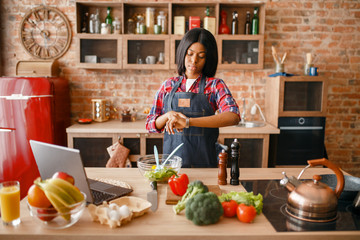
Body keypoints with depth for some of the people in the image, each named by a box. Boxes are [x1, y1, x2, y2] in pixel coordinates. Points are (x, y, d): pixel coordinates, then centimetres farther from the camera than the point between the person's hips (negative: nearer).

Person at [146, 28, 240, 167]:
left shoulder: (214, 85, -4)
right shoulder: (168, 85, 5)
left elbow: (233, 116, -22)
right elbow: (150, 125, 8)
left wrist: (188, 121, -31)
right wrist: (168, 115, -14)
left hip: (203, 161, -2)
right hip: (171, 160, 2)